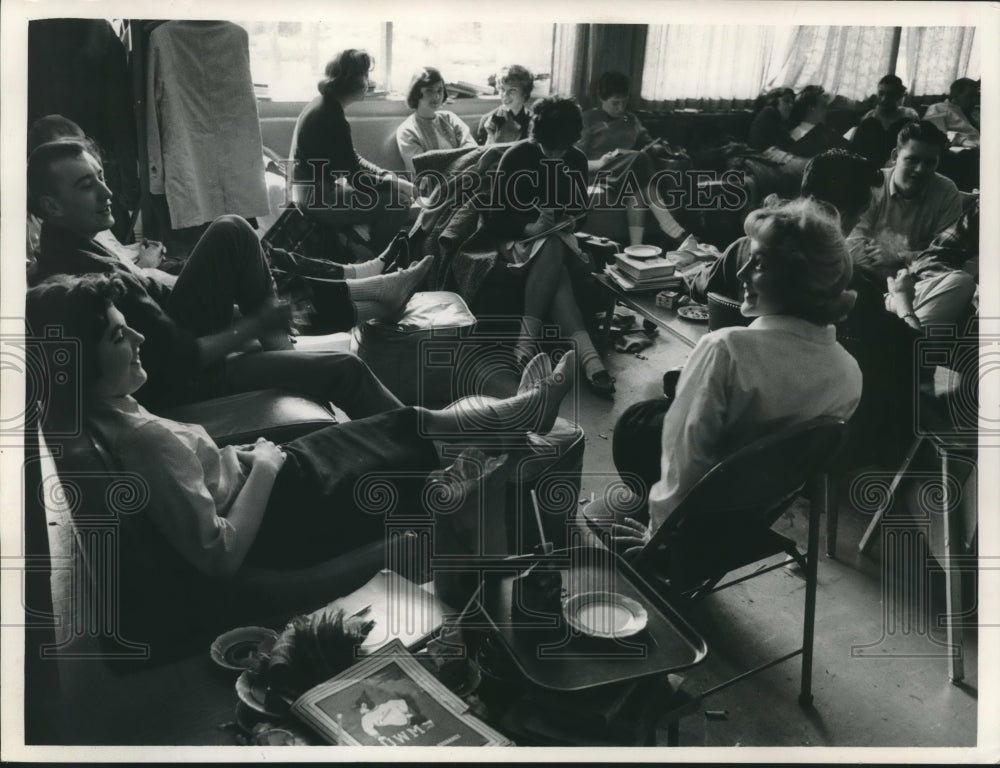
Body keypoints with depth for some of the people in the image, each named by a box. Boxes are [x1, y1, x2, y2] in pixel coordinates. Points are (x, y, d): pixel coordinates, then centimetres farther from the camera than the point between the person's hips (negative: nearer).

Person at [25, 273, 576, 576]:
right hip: (274, 519, -8)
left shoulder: (104, 410, -7)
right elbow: (219, 555, -32)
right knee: (421, 447, 9)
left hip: (247, 479, 8)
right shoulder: (146, 440, -34)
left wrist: (244, 460, -1)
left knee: (406, 423, 16)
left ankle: (517, 413, 35)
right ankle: (520, 415, 33)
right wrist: (264, 468, -22)